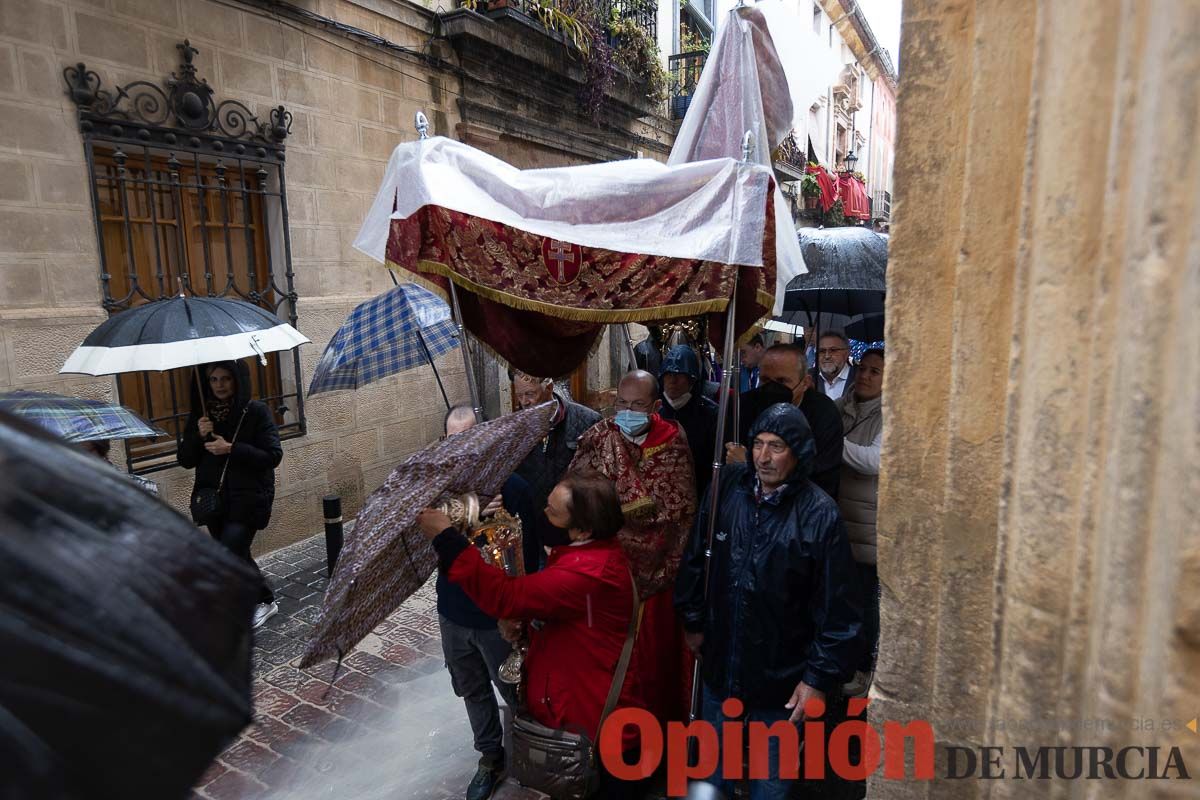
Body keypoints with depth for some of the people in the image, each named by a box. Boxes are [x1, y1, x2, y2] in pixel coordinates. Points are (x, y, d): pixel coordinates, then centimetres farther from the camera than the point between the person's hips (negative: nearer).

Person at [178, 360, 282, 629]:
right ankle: (265, 601, 34)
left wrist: (231, 449, -20)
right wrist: (198, 435, -11)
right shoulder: (200, 414, 6)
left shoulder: (256, 411, -7)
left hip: (247, 498, -5)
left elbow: (274, 455, -11)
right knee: (237, 557, 14)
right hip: (213, 499, 6)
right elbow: (185, 461, 7)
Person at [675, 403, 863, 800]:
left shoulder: (819, 513, -19)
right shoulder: (728, 487, -10)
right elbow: (695, 558, 2)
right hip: (720, 660, 3)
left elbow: (838, 609, -14)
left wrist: (820, 677, -12)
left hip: (780, 675, -3)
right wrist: (693, 621, 7)